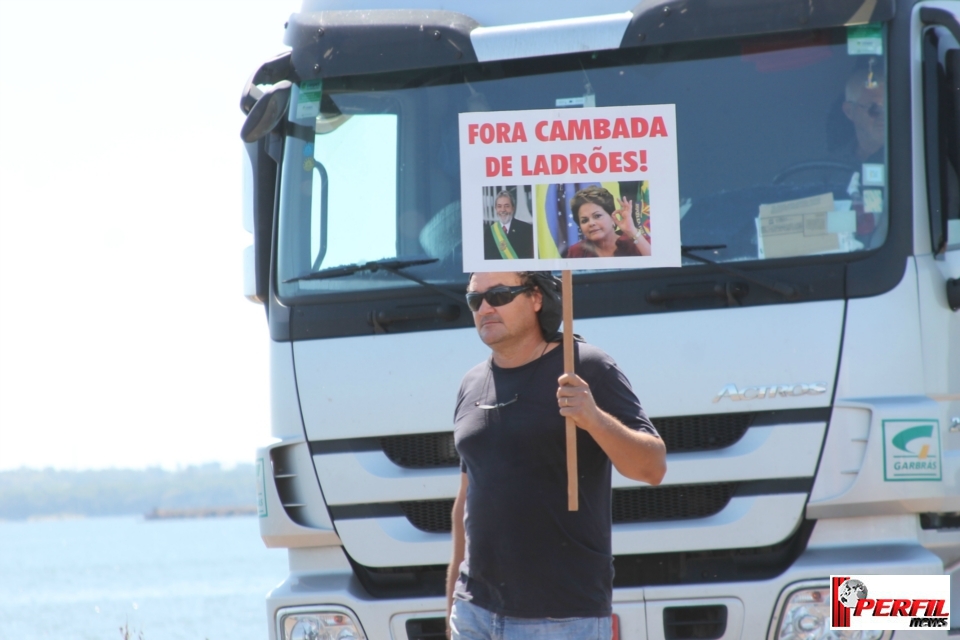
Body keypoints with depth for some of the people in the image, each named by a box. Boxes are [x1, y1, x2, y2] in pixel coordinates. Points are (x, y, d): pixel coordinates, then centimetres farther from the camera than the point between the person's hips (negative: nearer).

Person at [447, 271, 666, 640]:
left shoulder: (586, 371, -4)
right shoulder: (472, 385, 14)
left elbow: (653, 468, -9)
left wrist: (594, 418, -26)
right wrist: (453, 594, 19)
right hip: (476, 610, 6)